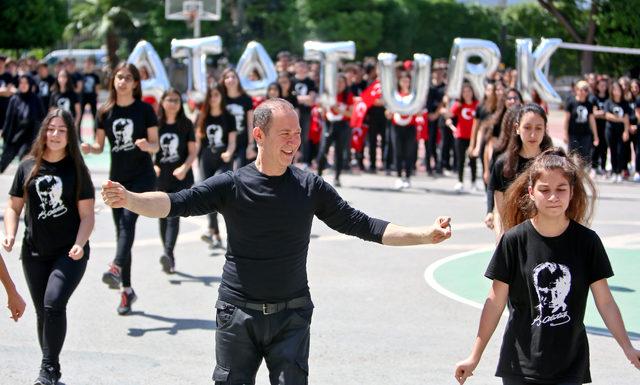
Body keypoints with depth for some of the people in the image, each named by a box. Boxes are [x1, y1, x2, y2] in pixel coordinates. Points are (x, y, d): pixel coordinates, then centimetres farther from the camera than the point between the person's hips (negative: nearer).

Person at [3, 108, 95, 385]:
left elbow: (87, 215, -5)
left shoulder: (76, 169, -4)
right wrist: (10, 235, -9)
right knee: (43, 312, 10)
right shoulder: (28, 167, 2)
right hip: (34, 253, 3)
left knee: (53, 304, -20)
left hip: (69, 253, -3)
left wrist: (79, 244, -20)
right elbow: (14, 206, 8)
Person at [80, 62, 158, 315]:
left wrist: (147, 145, -24)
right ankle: (127, 289, 11)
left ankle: (116, 268, -39)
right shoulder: (106, 112, 6)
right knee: (122, 229, 5)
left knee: (128, 219, -26)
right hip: (118, 178, 4)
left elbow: (155, 145, -2)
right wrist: (89, 148, -12)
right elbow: (100, 146, 10)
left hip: (142, 176, -4)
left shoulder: (144, 109, -3)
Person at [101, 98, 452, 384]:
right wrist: (127, 199, -36)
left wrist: (424, 236, -6)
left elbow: (361, 225, 2)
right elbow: (177, 203, -17)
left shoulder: (310, 187, -1)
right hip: (238, 313, -1)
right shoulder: (231, 186, -6)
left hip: (291, 316, 1)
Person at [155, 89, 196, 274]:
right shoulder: (156, 124, 5)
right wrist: (153, 166, -11)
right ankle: (169, 259, 16)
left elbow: (192, 152, 2)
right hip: (160, 177, 3)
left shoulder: (186, 124, 3)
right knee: (163, 217, 8)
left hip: (181, 177, -2)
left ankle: (168, 254, -28)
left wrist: (184, 168, -16)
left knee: (174, 215, -16)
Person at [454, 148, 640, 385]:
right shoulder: (515, 240, -7)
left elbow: (605, 301, 1)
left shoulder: (587, 241, -3)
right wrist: (474, 357, -2)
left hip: (571, 366, 1)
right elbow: (495, 302, -3)